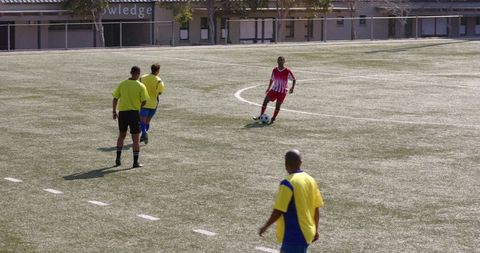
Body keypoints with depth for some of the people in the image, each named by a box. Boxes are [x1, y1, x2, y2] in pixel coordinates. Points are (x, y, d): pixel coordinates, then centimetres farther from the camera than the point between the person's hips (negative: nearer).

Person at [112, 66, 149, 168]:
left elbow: (115, 99, 1)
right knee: (136, 138, 5)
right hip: (134, 113, -3)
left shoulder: (122, 84, 1)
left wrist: (114, 112, 11)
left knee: (121, 136, 21)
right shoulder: (141, 86, -7)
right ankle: (136, 162, 5)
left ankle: (118, 159, 17)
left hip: (122, 112, 3)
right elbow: (144, 102, -8)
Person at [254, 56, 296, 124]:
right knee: (265, 100, -5)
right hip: (274, 89, 4)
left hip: (282, 92, -4)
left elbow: (294, 80, -3)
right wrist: (269, 88, 16)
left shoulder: (288, 71, -12)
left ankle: (273, 118, 14)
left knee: (278, 105, -3)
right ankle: (261, 116, 6)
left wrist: (292, 88, -14)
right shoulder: (274, 70, 0)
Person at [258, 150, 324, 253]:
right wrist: (315, 230, 19)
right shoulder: (310, 180, 4)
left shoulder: (288, 184, -18)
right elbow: (316, 208, 9)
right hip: (306, 233, 8)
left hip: (294, 235, -8)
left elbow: (279, 211, -18)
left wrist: (266, 226, -4)